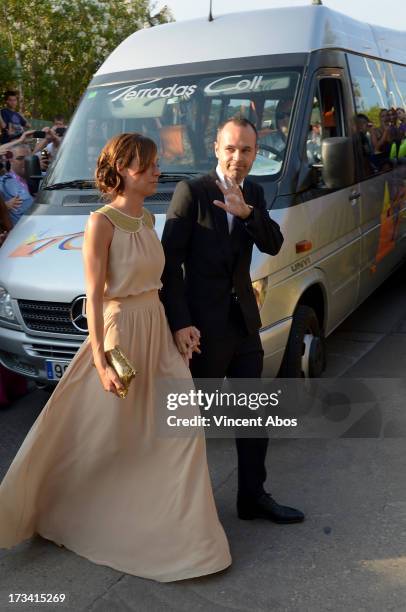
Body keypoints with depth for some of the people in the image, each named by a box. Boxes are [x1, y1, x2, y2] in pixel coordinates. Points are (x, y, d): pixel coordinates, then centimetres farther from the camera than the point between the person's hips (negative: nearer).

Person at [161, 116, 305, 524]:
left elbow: (273, 245, -4)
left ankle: (253, 497, 31)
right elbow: (169, 261, -14)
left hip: (245, 321, 7)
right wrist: (180, 323, -19)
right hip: (204, 323, -6)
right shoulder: (191, 191, -11)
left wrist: (246, 212, -22)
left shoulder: (253, 195, 8)